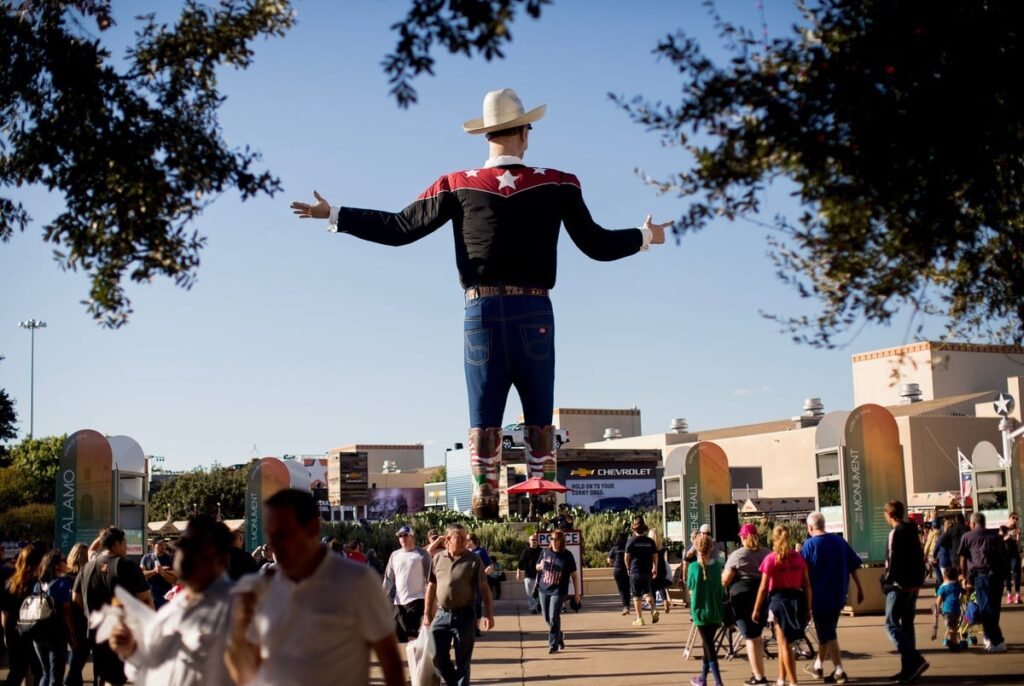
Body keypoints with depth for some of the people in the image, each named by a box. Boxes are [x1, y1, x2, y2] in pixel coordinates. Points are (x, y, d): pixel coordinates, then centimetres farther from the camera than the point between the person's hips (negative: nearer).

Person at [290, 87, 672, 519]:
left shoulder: (458, 186, 4)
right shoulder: (557, 185, 3)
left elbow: (398, 229, 6)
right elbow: (597, 245, 7)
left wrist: (333, 216, 17)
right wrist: (646, 236, 26)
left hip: (482, 312, 1)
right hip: (533, 313, -1)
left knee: (483, 420, 4)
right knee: (539, 418, 6)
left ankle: (485, 503, 1)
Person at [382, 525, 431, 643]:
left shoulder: (422, 554, -3)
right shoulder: (394, 555, 11)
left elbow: (429, 578, -5)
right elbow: (388, 579, 12)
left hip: (416, 599, -5)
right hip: (399, 602, 5)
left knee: (413, 633, -10)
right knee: (398, 634, 7)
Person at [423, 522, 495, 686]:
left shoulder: (474, 560, -5)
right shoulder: (438, 559, 4)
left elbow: (484, 589, -5)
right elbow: (431, 587, 12)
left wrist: (489, 614, -11)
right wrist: (427, 613, 11)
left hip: (465, 615, -3)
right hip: (442, 614, 3)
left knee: (462, 660, 4)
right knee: (437, 655, 4)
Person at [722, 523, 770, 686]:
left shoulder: (737, 555, -9)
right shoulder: (767, 554, 8)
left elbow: (725, 580, -10)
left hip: (743, 597, -6)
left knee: (751, 637, -2)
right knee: (757, 635, 19)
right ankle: (758, 671, 21)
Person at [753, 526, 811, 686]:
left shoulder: (771, 559, -8)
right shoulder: (798, 558, 5)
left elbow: (763, 587, -8)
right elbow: (807, 585, 6)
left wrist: (756, 609, -1)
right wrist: (808, 608, 14)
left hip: (779, 600, -5)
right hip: (798, 600, 5)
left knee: (785, 644, 1)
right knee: (783, 642, 20)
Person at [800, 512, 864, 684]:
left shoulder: (809, 545, -11)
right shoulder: (839, 541, 4)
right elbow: (854, 566, 6)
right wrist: (860, 588, 13)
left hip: (820, 597, -6)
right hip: (838, 596, 6)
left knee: (827, 633, -1)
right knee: (827, 630, 19)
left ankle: (839, 671, -6)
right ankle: (818, 665, 31)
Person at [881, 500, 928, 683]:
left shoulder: (896, 533, -13)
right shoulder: (912, 531, 13)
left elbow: (893, 561, -19)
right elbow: (920, 557, 15)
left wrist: (886, 580, -8)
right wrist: (919, 578, 16)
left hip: (899, 585, -9)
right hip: (914, 584, 9)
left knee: (892, 624, -5)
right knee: (907, 624, 12)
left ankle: (916, 661, -18)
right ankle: (909, 668, 12)